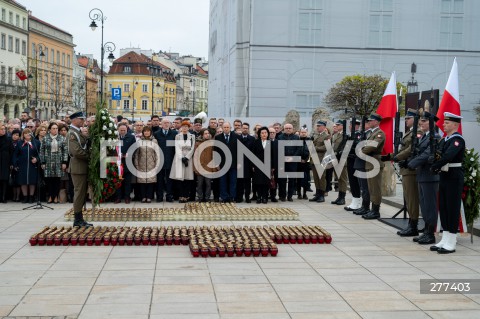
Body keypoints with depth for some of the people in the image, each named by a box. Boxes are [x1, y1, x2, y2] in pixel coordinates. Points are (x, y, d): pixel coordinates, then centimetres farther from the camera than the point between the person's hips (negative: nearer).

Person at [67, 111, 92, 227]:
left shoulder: (78, 132, 16)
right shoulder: (72, 133, -14)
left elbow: (85, 147, 20)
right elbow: (76, 151, -23)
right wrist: (90, 156, -13)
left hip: (82, 167, 10)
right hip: (78, 167, -10)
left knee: (82, 193, 13)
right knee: (79, 192, -4)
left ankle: (79, 219, 19)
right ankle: (78, 219, 3)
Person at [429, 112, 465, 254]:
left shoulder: (458, 140, -12)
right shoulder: (444, 140, 16)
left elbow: (448, 156, -26)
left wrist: (434, 167, -18)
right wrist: (436, 167, -6)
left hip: (454, 178, -9)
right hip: (444, 177, 9)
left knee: (452, 209, -3)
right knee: (443, 208, 12)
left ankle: (451, 243, 2)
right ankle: (445, 240, 20)